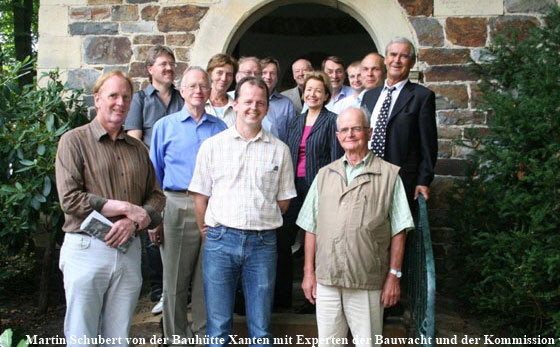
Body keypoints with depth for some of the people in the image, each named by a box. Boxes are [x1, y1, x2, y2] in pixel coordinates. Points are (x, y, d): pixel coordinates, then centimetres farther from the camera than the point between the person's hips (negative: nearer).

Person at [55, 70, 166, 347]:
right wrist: (127, 208, -12)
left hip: (130, 250, 4)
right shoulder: (74, 141, 0)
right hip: (87, 249, -4)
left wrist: (134, 222, -10)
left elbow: (156, 196, 11)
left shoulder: (138, 148, 15)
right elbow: (70, 198, -11)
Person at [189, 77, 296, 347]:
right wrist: (206, 231, 8)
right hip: (220, 240, 0)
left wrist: (263, 225, 11)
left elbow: (283, 200, 10)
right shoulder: (212, 145, 3)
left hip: (263, 243, 1)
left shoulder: (279, 150, 4)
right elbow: (201, 195, 6)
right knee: (218, 324, 8)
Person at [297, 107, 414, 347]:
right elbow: (311, 228, 10)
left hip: (368, 283, -3)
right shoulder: (325, 175, 11)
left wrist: (394, 275, -4)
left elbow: (398, 231, -1)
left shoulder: (388, 174, 1)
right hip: (326, 280, 3)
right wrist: (309, 272, 6)